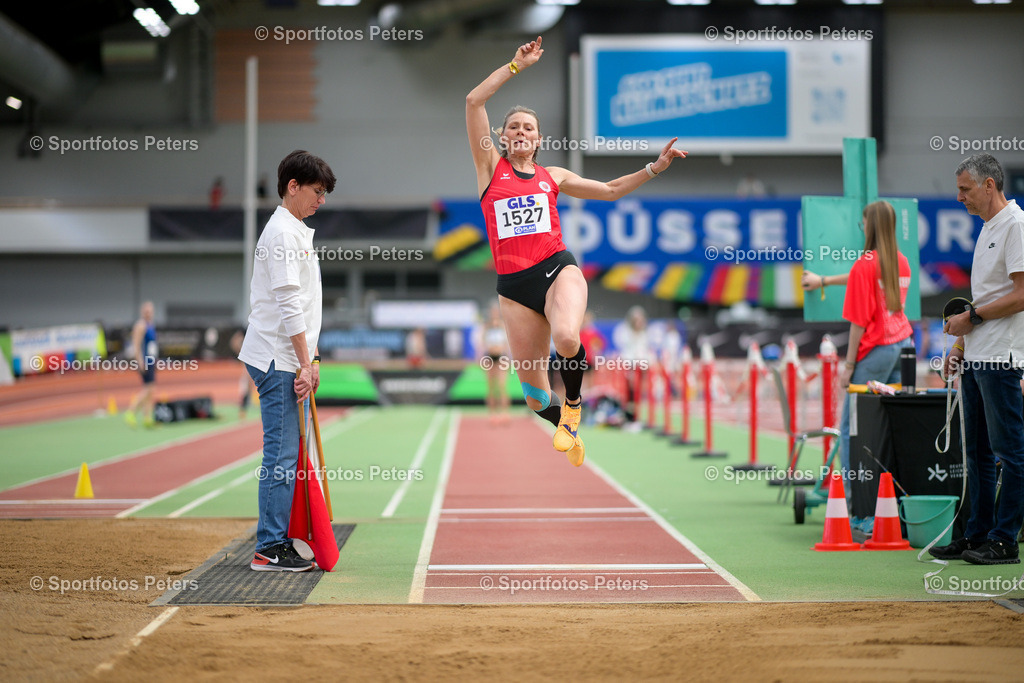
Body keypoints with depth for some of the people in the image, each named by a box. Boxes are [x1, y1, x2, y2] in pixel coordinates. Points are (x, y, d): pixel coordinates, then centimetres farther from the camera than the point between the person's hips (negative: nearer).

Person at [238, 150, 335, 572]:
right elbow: (288, 304, -18)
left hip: (289, 359, 10)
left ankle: (278, 543, 13)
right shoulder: (282, 233, -12)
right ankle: (270, 549, -8)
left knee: (288, 454, 10)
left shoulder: (296, 232, 20)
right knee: (281, 454, -9)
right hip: (279, 359, -10)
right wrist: (305, 363, -18)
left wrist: (309, 360, 21)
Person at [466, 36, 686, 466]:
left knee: (566, 338, -34)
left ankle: (573, 403, -3)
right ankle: (568, 429, 34)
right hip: (513, 285, 0)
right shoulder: (491, 167, 9)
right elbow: (473, 102, 0)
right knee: (535, 396, 1)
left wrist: (654, 168, 13)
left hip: (557, 269, 0)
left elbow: (611, 190, 23)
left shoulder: (552, 176, 15)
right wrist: (516, 65, 0)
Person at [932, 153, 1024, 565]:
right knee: (977, 451, 12)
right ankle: (977, 535, 18)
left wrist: (971, 317, -11)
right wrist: (960, 344, 19)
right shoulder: (988, 229, 18)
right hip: (976, 359, 10)